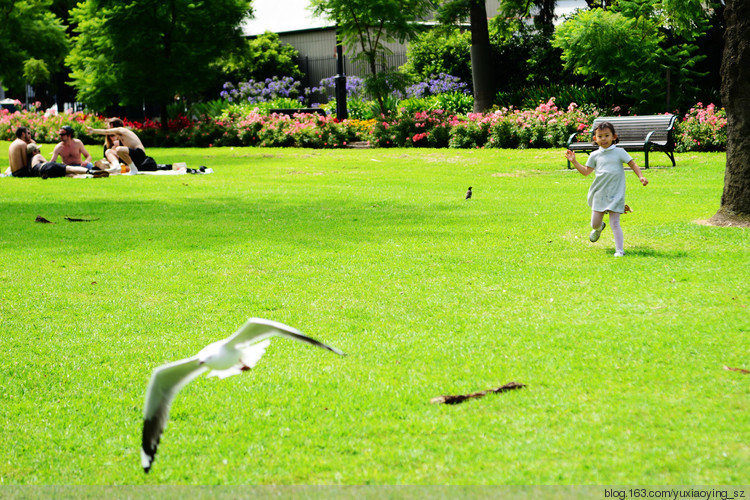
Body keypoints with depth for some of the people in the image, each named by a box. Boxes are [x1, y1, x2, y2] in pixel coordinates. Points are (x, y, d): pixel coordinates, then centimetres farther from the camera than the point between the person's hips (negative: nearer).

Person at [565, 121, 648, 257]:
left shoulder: (619, 152, -1)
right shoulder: (595, 155, 7)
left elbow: (632, 164, 1)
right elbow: (586, 171, 16)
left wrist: (640, 176, -12)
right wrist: (574, 161, 8)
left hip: (615, 195, -4)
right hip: (599, 194, 4)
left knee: (614, 224, -11)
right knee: (595, 224, 10)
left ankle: (619, 249, -6)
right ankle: (599, 228, 47)